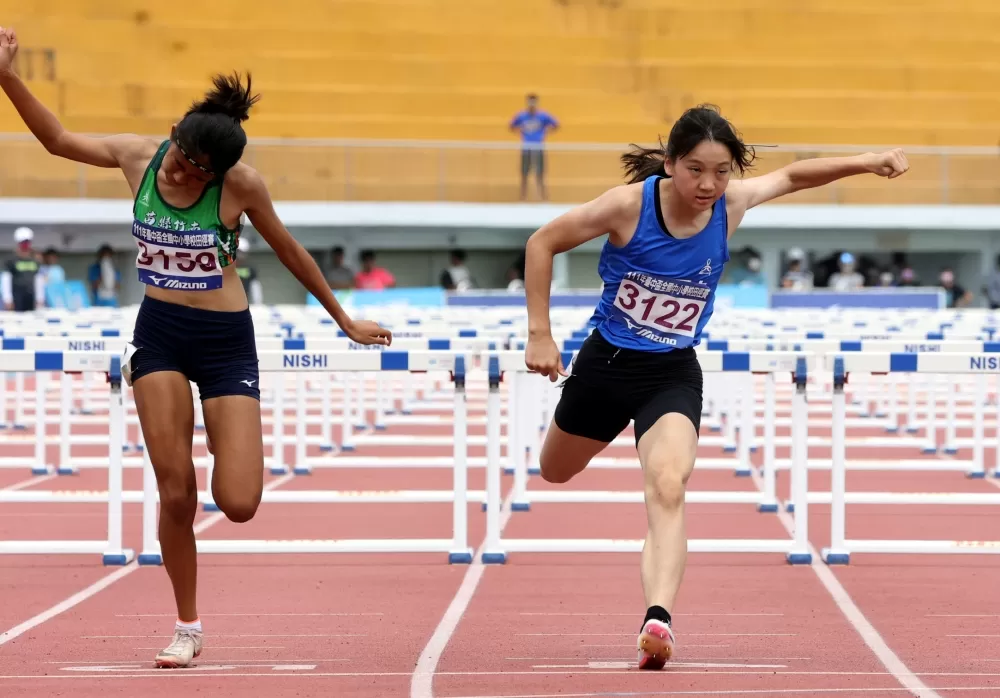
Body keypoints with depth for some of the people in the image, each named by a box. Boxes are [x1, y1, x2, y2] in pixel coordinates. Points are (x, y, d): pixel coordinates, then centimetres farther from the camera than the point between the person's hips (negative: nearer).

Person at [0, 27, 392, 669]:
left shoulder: (241, 185, -15)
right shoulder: (138, 157, -7)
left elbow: (289, 251, -1)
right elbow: (59, 139, 5)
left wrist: (346, 321, 9)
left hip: (226, 342, -2)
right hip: (159, 332, 2)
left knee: (239, 505, -10)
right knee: (175, 494, -6)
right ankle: (187, 628, 12)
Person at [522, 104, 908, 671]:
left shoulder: (732, 205, -12)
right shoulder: (629, 205, -22)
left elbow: (791, 177, 10)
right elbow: (543, 243, -10)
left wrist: (866, 162, -1)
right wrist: (540, 334, -13)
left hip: (674, 375, 0)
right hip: (606, 362, 0)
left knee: (668, 490, -26)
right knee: (556, 472, 25)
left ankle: (658, 618, -38)